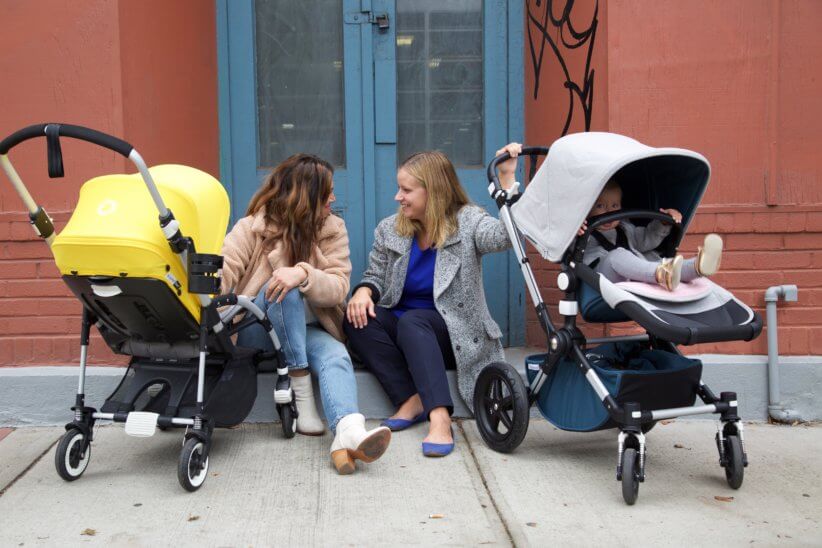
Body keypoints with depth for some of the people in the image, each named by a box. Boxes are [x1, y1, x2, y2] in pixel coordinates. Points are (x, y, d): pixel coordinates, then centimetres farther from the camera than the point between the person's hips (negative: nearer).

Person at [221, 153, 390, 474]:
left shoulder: (333, 230, 1)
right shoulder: (253, 228, -7)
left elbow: (338, 288, -13)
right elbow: (221, 274, -22)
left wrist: (303, 274, -34)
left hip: (306, 330, 2)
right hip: (253, 332, -2)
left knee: (336, 355, -32)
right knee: (284, 290, -34)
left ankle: (349, 434, -62)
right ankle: (302, 397, -30)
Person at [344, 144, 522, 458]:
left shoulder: (466, 222, -6)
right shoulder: (389, 230, 5)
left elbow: (507, 234, -25)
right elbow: (375, 276, 12)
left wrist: (507, 176, -30)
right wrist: (363, 291, -12)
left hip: (452, 334, -4)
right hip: (402, 330, 4)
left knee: (412, 321, -36)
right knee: (357, 318, -24)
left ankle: (440, 419, -45)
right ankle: (412, 400, -28)